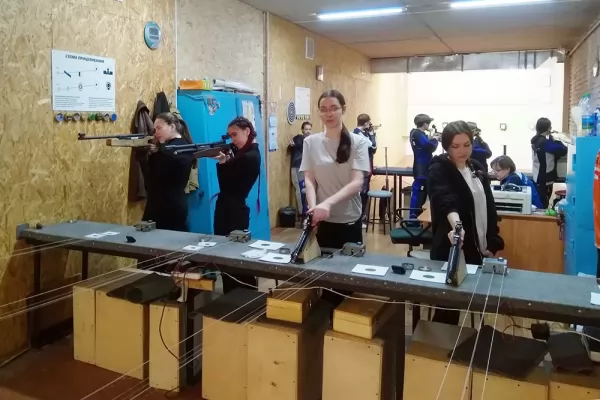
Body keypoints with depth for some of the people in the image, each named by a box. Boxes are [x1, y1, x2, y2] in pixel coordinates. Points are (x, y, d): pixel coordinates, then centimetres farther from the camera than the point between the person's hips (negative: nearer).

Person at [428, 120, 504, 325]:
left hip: (478, 248, 7)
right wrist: (456, 224, -50)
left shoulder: (477, 169, 9)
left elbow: (489, 209, 14)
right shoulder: (439, 170, -11)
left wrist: (492, 243, 8)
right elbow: (446, 201, -31)